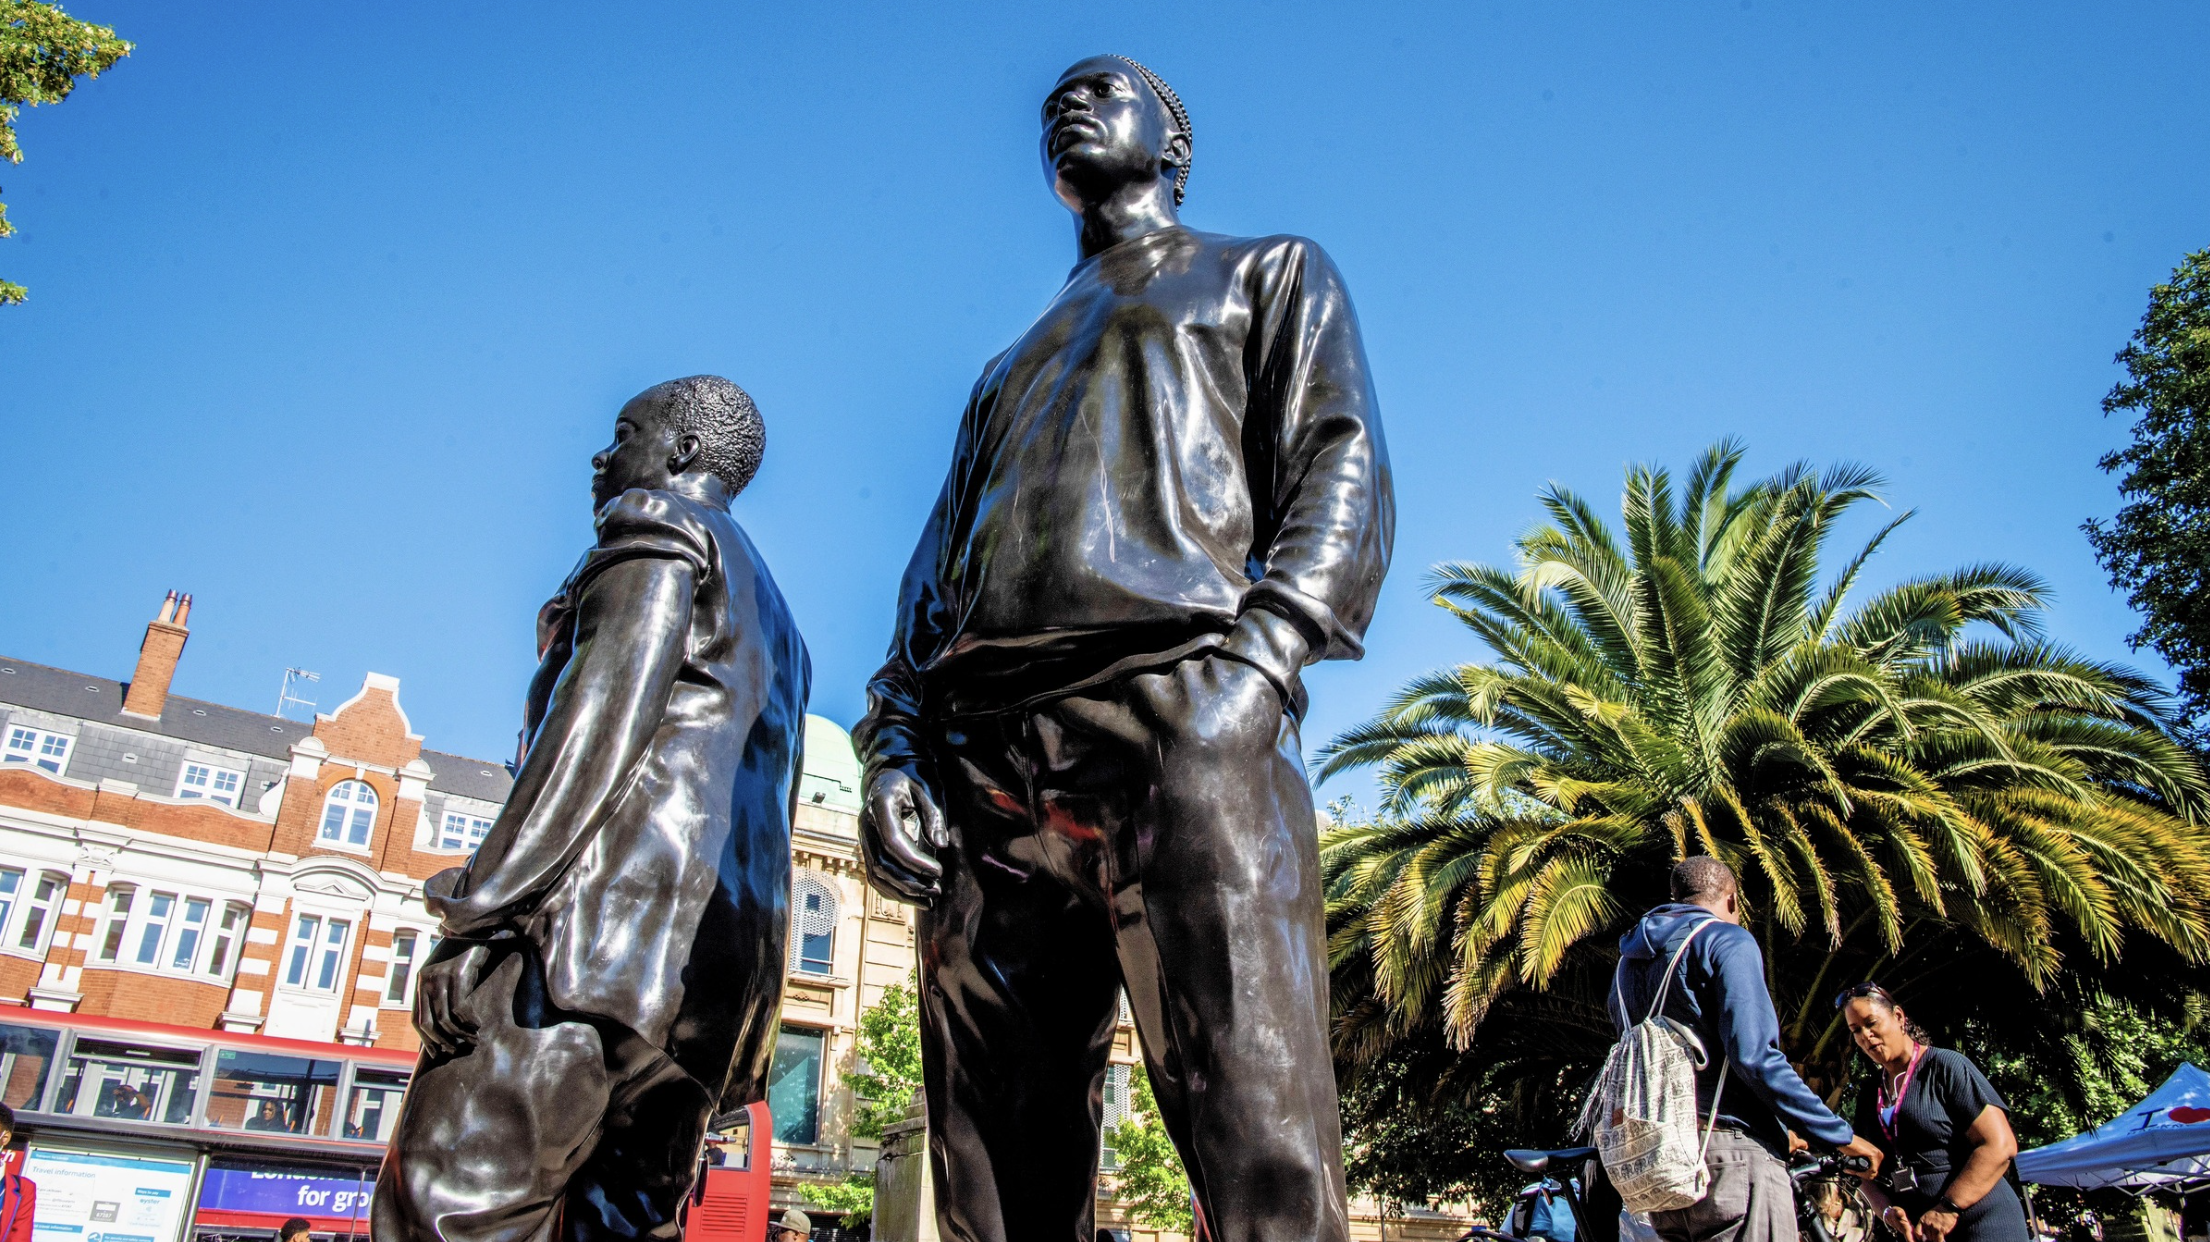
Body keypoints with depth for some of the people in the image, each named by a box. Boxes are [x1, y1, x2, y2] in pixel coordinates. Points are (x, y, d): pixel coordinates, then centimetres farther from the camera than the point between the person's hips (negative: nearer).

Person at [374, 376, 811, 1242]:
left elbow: (604, 715, -11)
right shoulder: (772, 619, 33)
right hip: (725, 963, 9)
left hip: (615, 919, -9)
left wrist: (478, 909, -16)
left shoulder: (661, 527, 7)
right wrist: (737, 1015, 23)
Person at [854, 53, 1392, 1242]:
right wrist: (892, 745, 8)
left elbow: (1341, 472, 6)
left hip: (1178, 710, -5)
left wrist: (1261, 655, -14)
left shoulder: (1268, 273, 24)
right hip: (984, 758, 5)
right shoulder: (1014, 364, 37)